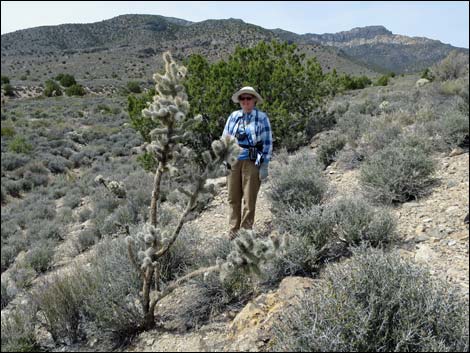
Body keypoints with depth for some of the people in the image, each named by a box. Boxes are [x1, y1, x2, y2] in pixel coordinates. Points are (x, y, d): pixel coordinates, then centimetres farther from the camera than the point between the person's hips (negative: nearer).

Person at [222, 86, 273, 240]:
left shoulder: (262, 117, 0)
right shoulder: (233, 116, 10)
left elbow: (268, 142, -2)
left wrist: (264, 165, -7)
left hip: (252, 162, -3)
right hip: (233, 162, 4)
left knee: (249, 199, 2)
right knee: (233, 198, 8)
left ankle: (246, 231, 14)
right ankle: (233, 230, 20)